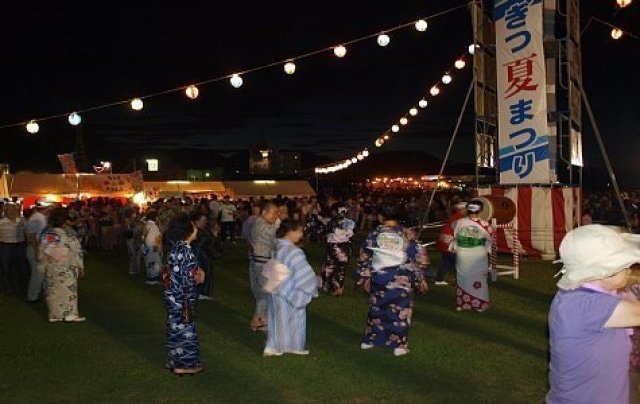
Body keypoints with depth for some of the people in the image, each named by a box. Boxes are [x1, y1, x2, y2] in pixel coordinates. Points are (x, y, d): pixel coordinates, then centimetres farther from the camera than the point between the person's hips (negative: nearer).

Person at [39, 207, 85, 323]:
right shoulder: (68, 233, -14)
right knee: (69, 289, 7)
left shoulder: (46, 233, -3)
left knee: (53, 290, 12)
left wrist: (43, 267, 12)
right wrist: (81, 266, -1)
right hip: (67, 268, -4)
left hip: (51, 268, 4)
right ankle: (70, 314, 10)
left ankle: (54, 315, 19)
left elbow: (41, 253, 2)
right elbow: (77, 251, -10)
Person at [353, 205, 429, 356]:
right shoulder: (406, 234, -4)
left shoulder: (375, 234, -1)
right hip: (401, 280, -2)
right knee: (400, 311, 8)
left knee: (376, 309, 17)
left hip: (379, 278, 2)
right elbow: (419, 257, -4)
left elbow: (364, 258, 4)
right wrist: (420, 279, 4)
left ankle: (369, 340, 25)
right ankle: (399, 345, 11)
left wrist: (365, 278, 13)